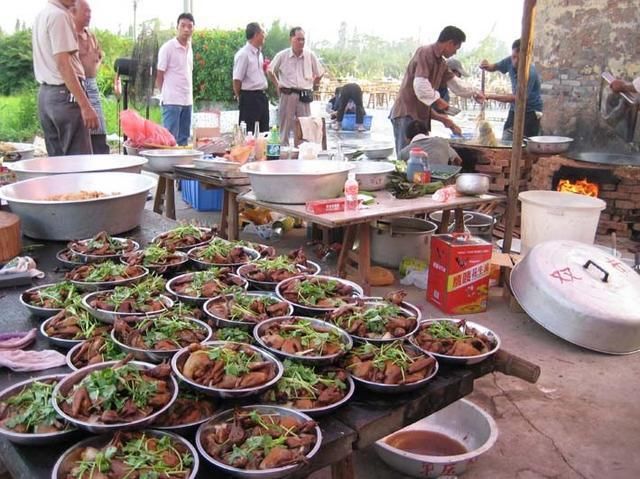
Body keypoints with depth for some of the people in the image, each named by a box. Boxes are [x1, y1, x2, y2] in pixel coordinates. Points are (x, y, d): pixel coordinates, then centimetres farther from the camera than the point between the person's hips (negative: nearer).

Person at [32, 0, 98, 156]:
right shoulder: (59, 15, -11)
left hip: (45, 93, 9)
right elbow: (63, 64, -20)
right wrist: (85, 106, -24)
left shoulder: (41, 16, 17)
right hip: (65, 94, -9)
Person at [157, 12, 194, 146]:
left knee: (183, 139, 10)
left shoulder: (189, 48, 13)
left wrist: (190, 95, 8)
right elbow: (159, 77, -4)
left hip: (187, 101, 7)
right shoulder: (167, 48, -7)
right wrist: (166, 95, 0)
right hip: (172, 101, -6)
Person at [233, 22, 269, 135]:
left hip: (262, 97, 9)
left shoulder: (259, 53, 13)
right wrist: (241, 98, -5)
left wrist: (266, 70, 11)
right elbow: (237, 80, -14)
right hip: (250, 97, -9)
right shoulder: (243, 54, -14)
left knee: (264, 132, 13)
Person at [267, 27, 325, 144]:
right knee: (285, 127, 5)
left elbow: (320, 72, 14)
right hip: (287, 95, -1)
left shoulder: (310, 55, 1)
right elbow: (270, 71, 12)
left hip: (304, 96, 1)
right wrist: (277, 85, 9)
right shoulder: (282, 56, -2)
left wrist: (313, 85, 10)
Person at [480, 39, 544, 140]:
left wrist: (491, 96, -32)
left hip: (530, 112, -6)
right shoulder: (510, 61, -7)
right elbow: (495, 67, 13)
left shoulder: (530, 73, -26)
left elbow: (517, 98, -28)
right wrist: (486, 66, -12)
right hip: (514, 109, 6)